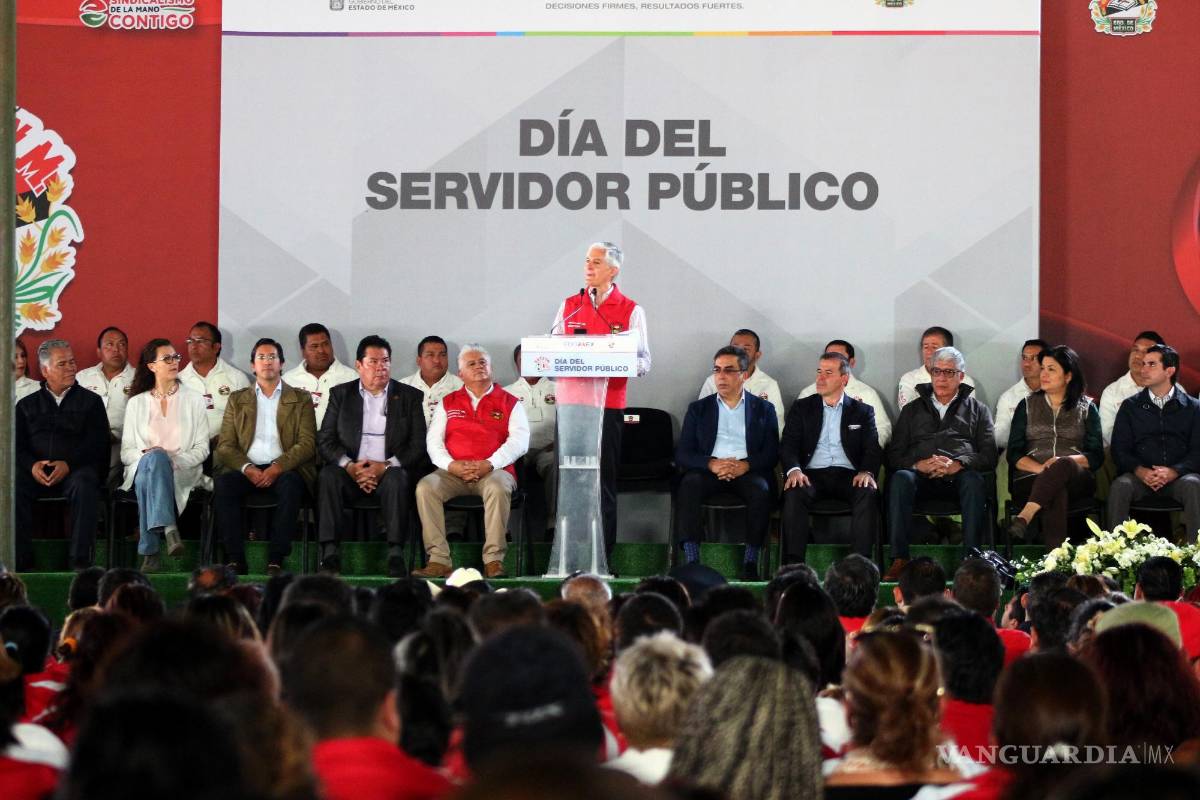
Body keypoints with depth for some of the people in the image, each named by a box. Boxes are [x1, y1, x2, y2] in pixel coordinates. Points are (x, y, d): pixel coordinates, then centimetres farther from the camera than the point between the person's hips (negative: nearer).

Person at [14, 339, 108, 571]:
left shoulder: (90, 402, 16)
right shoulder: (27, 405, 22)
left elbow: (97, 444, 3)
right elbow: (16, 445, 10)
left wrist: (68, 464, -15)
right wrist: (32, 465, -13)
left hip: (76, 469, -2)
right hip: (36, 472, 2)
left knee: (84, 485, -37)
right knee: (12, 485, -30)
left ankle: (80, 560, -36)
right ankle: (19, 559, -29)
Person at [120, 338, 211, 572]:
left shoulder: (194, 400, 16)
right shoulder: (137, 403, 18)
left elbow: (202, 448, 8)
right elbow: (126, 451, 12)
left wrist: (176, 461, -12)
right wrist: (146, 455, -12)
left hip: (183, 472, 0)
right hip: (142, 468, 0)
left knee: (148, 479, -37)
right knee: (155, 457, -38)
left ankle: (150, 553, -45)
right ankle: (169, 529, -53)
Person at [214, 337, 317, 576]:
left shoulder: (300, 399, 15)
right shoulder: (237, 399, 19)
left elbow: (307, 443, 2)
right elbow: (225, 446, 10)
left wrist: (277, 467, -15)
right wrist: (246, 468, -12)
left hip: (284, 470, -1)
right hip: (247, 470, 2)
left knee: (290, 484, -37)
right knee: (223, 483, -31)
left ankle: (276, 561, -34)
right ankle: (235, 560, -30)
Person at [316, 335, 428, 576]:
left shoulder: (409, 397, 10)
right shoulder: (341, 395, 12)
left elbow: (418, 445, 1)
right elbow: (325, 441, 5)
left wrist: (385, 466, -15)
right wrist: (349, 466, -15)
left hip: (390, 471, -1)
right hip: (350, 472, 1)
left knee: (397, 478, -34)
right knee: (327, 476, -30)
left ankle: (395, 554, -38)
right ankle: (329, 554, -34)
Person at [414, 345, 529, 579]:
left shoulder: (510, 403, 13)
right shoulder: (448, 403, 20)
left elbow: (519, 441, 0)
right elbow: (433, 440, 10)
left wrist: (489, 464, -16)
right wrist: (452, 465, -10)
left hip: (494, 471, -2)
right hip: (453, 472, 2)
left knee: (497, 487, -37)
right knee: (425, 487, -28)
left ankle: (494, 561, -33)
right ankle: (438, 560, -30)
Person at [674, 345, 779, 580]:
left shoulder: (763, 409, 17)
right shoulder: (698, 409, 18)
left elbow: (772, 453, 5)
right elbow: (682, 454, 7)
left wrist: (745, 465, -16)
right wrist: (711, 464, -14)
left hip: (748, 471, -1)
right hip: (709, 471, 1)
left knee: (761, 490, -34)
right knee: (689, 485, -32)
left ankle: (750, 563, -31)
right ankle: (691, 562, -36)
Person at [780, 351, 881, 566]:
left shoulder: (862, 411, 16)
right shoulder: (801, 408, 17)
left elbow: (873, 449, 7)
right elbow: (788, 445, 6)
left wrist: (867, 471, -17)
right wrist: (794, 470, -16)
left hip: (848, 475, 0)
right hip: (812, 474, 0)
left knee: (868, 493, -33)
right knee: (794, 493, -33)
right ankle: (793, 563, -36)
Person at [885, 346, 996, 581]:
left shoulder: (977, 409, 23)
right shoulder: (912, 410, 27)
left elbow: (989, 455, 9)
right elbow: (894, 455, 15)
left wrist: (957, 464, -11)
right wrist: (918, 464, -8)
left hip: (959, 475, -1)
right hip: (921, 474, 1)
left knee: (974, 481, -37)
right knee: (900, 479, -34)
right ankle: (899, 559, -37)